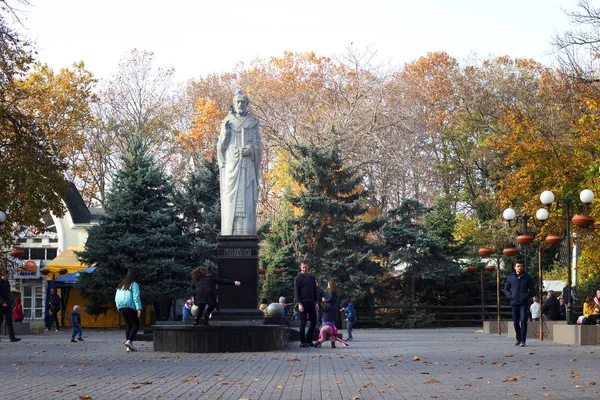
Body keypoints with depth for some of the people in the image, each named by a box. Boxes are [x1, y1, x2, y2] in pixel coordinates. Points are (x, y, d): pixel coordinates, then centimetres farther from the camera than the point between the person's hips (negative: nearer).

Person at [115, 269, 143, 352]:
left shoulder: (121, 285, 15)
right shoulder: (134, 285, -5)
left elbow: (116, 298, 17)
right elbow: (136, 298, -15)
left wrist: (118, 308, 28)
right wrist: (139, 309, -19)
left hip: (121, 307, 7)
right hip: (130, 307, -7)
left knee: (128, 325, 12)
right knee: (136, 325, 3)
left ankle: (129, 346, 5)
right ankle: (129, 341, -16)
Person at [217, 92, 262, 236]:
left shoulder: (253, 123, 8)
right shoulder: (227, 122, 9)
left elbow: (258, 146, 6)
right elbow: (221, 146, 5)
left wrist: (250, 150, -16)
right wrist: (225, 133, -13)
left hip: (247, 166, 0)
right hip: (231, 165, 0)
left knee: (247, 198, -7)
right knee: (230, 198, -7)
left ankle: (246, 233, -8)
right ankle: (229, 234, -7)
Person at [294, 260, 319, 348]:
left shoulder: (312, 277, 14)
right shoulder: (298, 278, 0)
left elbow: (315, 290, 17)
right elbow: (296, 292, -4)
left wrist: (316, 302, 9)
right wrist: (299, 304, -13)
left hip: (311, 302, 5)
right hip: (303, 302, -5)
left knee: (314, 321, 3)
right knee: (303, 322, -3)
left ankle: (308, 340, 14)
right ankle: (302, 342, 2)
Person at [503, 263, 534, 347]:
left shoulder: (527, 277, 5)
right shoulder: (510, 277, 7)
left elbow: (531, 289, 8)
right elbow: (506, 289, 13)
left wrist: (527, 296, -8)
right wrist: (510, 296, -4)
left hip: (523, 303, -2)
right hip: (514, 302, 2)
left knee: (523, 320, -12)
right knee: (515, 322, 7)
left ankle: (523, 341, -13)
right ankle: (518, 339, 21)